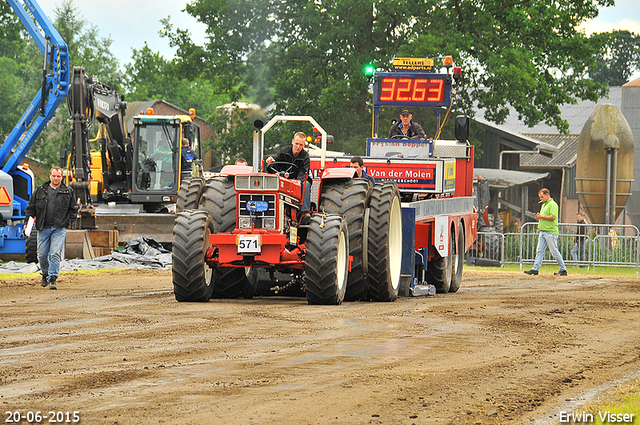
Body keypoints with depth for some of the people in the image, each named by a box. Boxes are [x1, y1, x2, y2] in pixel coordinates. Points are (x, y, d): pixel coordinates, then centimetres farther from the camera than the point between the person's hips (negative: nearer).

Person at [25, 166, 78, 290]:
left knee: (55, 254, -13)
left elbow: (73, 209, 13)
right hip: (43, 228, 2)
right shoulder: (40, 191, 9)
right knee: (42, 255, 6)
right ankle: (45, 274, 31)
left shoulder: (68, 192, 7)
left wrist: (67, 221, 1)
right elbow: (31, 207, 13)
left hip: (59, 229, -2)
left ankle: (52, 279, -12)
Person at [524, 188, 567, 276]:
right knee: (539, 251, 3)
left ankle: (563, 269, 2)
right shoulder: (544, 205, 21)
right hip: (543, 232, 9)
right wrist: (538, 216, 7)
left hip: (551, 232, -9)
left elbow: (553, 217, -20)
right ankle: (535, 269, 0)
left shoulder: (552, 204, -9)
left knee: (554, 251, -6)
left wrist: (542, 216, -14)